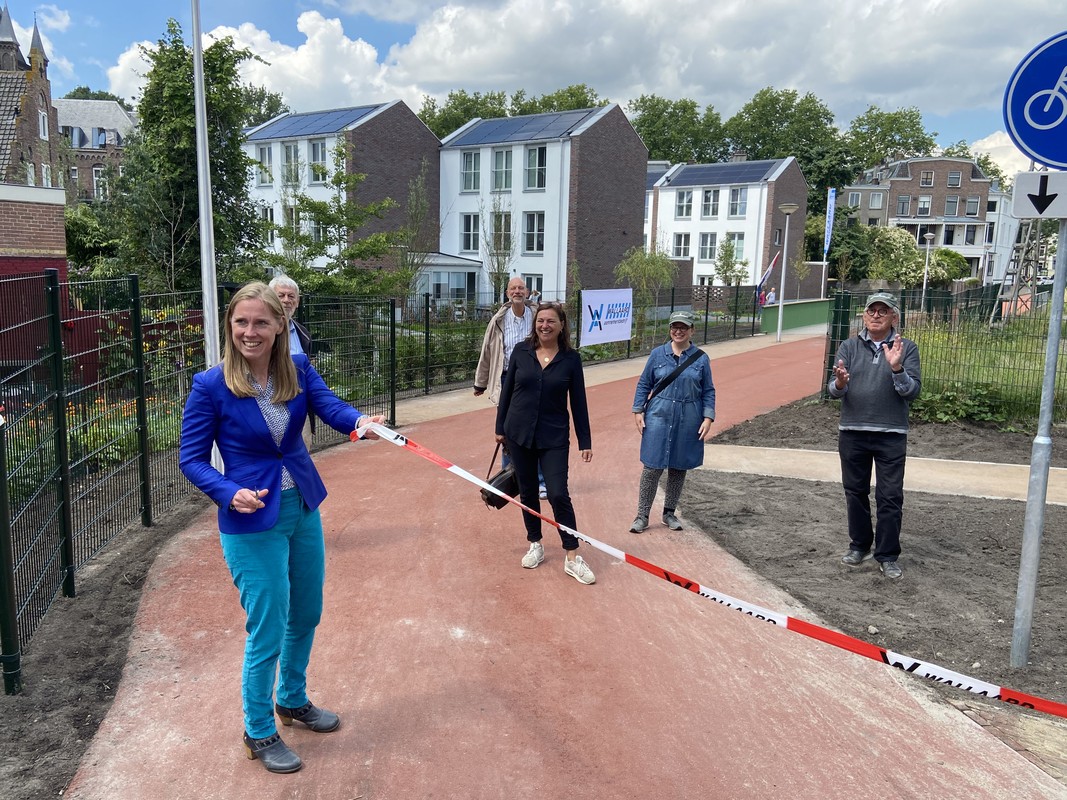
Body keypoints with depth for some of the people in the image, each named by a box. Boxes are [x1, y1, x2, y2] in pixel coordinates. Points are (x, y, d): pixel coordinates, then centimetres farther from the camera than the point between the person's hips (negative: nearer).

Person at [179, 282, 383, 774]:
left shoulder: (298, 369, -4)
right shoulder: (211, 386, -15)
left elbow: (329, 405, -20)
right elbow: (192, 459, -9)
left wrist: (360, 422, -42)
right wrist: (230, 493, -26)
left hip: (303, 510, 5)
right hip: (251, 523, -5)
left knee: (306, 616, 20)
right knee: (267, 632, 4)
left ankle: (293, 701, 46)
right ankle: (259, 733, 28)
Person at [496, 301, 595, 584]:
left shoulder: (570, 358, -4)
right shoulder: (521, 351, -1)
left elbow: (578, 401, -1)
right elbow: (507, 390, 7)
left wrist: (585, 441, -1)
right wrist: (500, 427, 8)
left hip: (554, 437, -2)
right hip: (519, 433, 2)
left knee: (558, 495, -9)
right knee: (528, 492, 12)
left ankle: (572, 558, 2)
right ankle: (535, 545, 30)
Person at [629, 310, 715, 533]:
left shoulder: (701, 358, 2)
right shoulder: (657, 354, 3)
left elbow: (708, 391, 6)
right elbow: (644, 384, 8)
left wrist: (708, 418, -3)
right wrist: (638, 411, 2)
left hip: (688, 422, 1)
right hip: (659, 417, -1)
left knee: (679, 468, 10)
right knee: (653, 467, -3)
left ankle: (669, 513, 25)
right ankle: (642, 516, 6)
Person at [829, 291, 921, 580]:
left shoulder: (906, 348, 0)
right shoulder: (849, 347, 5)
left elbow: (912, 391, -7)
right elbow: (834, 390, 0)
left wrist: (896, 368, -23)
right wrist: (840, 382, -23)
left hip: (891, 435, -2)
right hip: (852, 432, 2)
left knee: (890, 497, 0)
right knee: (855, 492, 13)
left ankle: (887, 555, 11)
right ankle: (859, 545, 28)